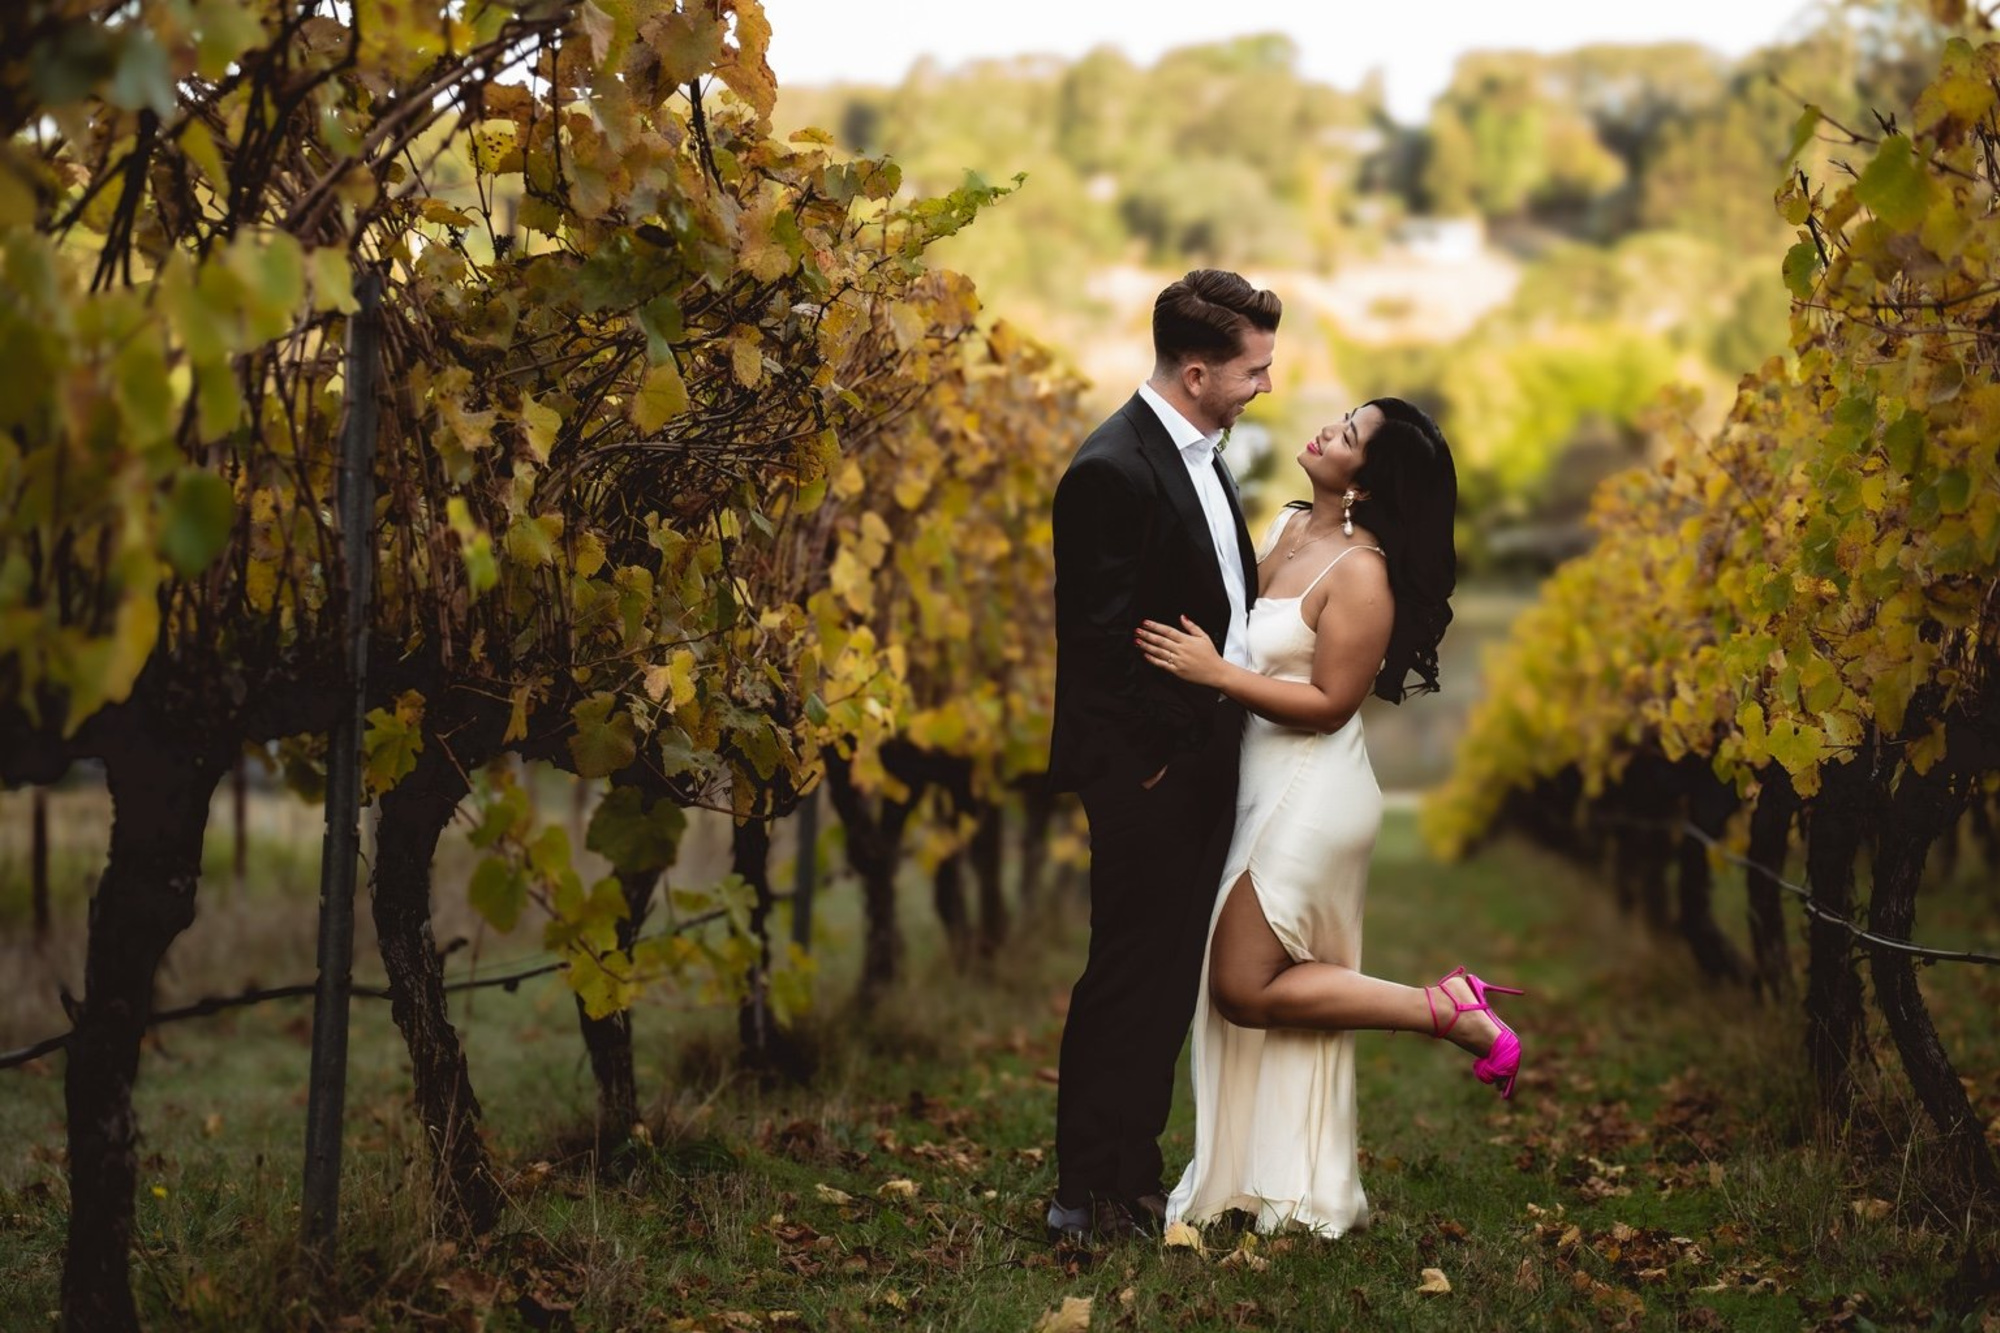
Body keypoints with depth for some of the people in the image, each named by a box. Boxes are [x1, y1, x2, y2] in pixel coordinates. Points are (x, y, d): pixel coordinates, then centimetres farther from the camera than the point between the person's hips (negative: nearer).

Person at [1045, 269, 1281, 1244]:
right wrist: (1158, 756, -15)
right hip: (1147, 774, -9)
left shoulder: (1198, 451, 11)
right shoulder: (1113, 471, -19)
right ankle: (1089, 1198, 8)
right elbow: (1099, 642, -20)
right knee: (1129, 979, -2)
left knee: (1166, 981, 14)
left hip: (1201, 768, 9)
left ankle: (1130, 1180, 24)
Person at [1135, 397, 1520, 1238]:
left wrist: (1213, 673, -24)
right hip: (1265, 790, 9)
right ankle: (1289, 1183, 25)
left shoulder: (1360, 572, -20)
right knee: (1272, 981, 14)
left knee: (1245, 991, -5)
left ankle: (1447, 1010, 1)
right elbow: (1240, 623, 11)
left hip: (1312, 798, -9)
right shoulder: (1287, 527, 5)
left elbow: (1330, 703, -20)